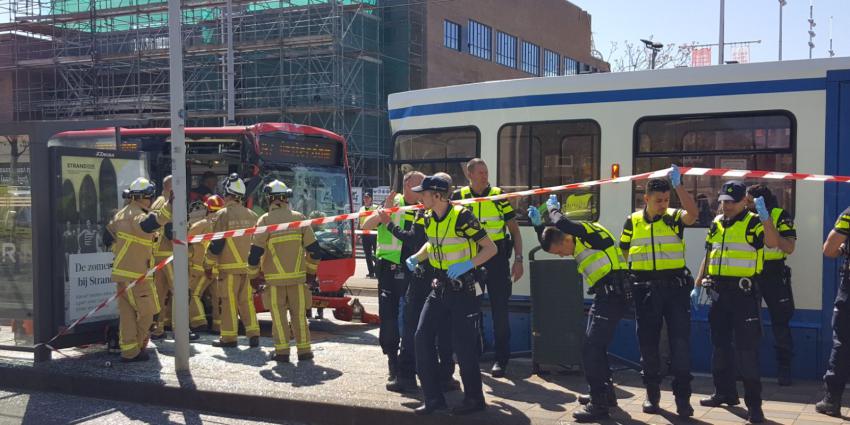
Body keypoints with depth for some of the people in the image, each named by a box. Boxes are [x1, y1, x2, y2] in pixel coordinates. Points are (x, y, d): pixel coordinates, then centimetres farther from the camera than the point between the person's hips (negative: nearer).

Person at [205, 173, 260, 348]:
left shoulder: (222, 215, -8)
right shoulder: (252, 215, 9)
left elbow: (216, 244, -9)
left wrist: (208, 265, 1)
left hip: (229, 267, -5)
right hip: (249, 266, 5)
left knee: (229, 302, 1)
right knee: (247, 301, 10)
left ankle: (228, 337, 6)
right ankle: (253, 334, 6)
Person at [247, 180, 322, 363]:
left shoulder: (265, 220, -7)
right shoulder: (299, 218, 1)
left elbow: (255, 253, -8)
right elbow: (314, 249, 4)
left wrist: (253, 276, 5)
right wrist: (311, 272, 17)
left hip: (274, 279, -2)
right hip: (297, 276, 2)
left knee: (278, 314, 6)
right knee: (299, 314, 8)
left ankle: (282, 351, 5)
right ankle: (304, 350, 8)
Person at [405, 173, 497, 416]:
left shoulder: (461, 217, -20)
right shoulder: (429, 219, 2)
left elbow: (491, 248, -16)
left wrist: (467, 265, -29)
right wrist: (416, 258, 4)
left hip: (463, 288, -7)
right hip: (440, 286, 7)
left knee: (463, 344, -3)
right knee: (422, 337, -1)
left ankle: (474, 399, 15)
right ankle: (433, 398, 9)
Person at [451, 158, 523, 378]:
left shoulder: (498, 195, -1)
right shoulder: (459, 197, 1)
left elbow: (514, 229, 4)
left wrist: (518, 259, -3)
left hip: (497, 258, -2)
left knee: (500, 309, -1)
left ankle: (501, 359, 7)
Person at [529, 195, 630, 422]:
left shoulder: (589, 233, -9)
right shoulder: (579, 246, 18)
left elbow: (563, 225, -26)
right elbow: (548, 242, 31)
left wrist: (553, 209, -6)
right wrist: (538, 223, 18)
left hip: (613, 294, -10)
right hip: (604, 296, 10)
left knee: (592, 349, -11)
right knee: (594, 347, 18)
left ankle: (599, 405, -7)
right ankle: (604, 392, 33)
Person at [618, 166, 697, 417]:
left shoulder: (674, 218, 2)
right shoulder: (633, 222, 6)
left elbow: (693, 213, -21)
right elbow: (622, 254, 12)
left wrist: (678, 185, -26)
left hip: (675, 286, -1)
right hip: (645, 289, 2)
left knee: (680, 341, -3)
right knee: (648, 342, 8)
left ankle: (682, 397, 5)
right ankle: (652, 394, 22)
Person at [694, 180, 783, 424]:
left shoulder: (753, 223, -7)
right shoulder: (716, 224, 12)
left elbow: (773, 243, -25)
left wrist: (764, 216, -37)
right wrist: (698, 284, 16)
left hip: (744, 293, -6)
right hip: (719, 292, 7)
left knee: (746, 346, -6)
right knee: (720, 343, 14)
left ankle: (753, 402, -1)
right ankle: (725, 392, 28)